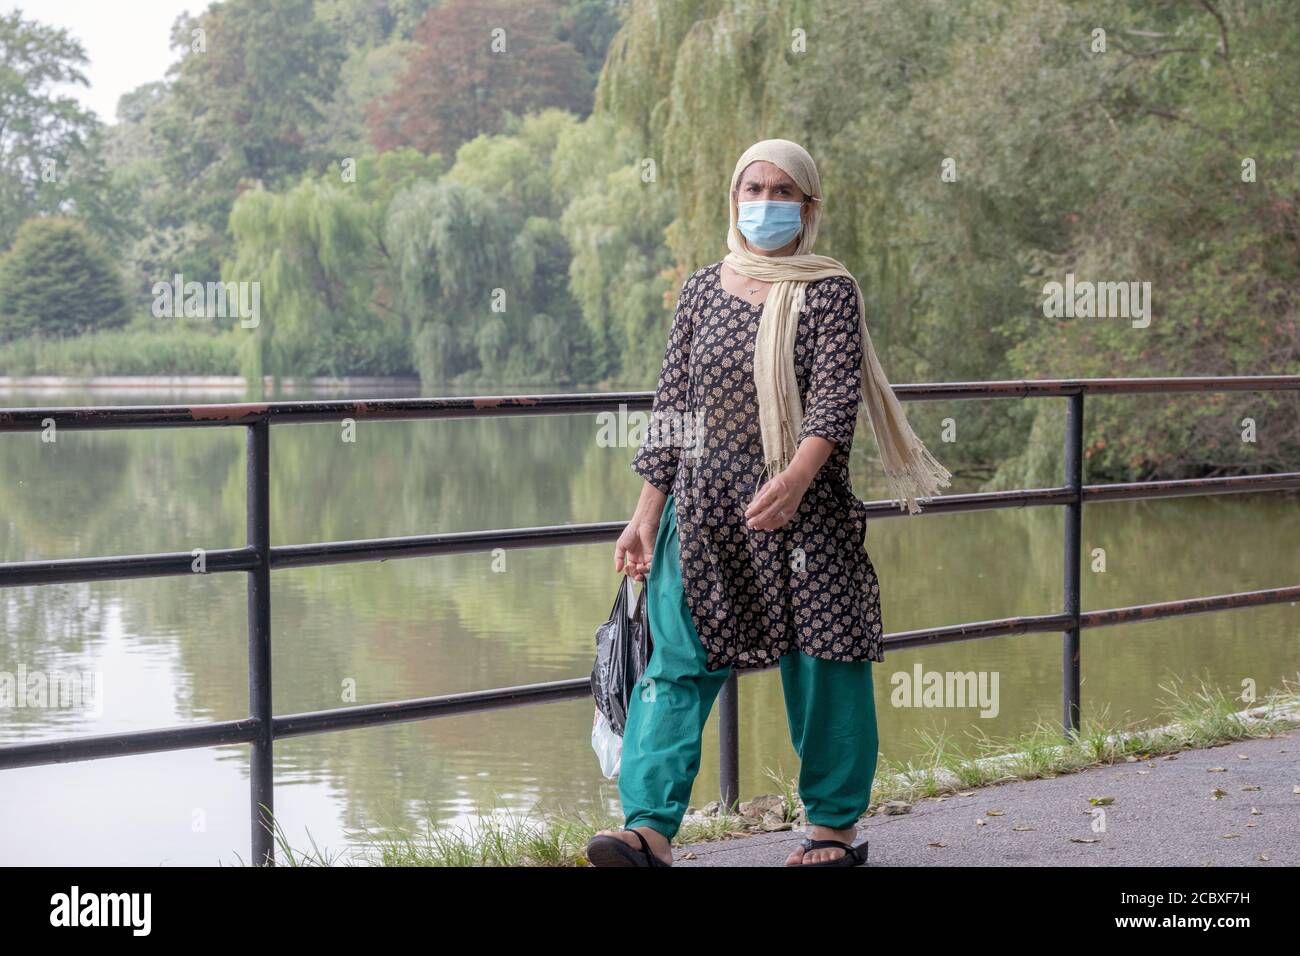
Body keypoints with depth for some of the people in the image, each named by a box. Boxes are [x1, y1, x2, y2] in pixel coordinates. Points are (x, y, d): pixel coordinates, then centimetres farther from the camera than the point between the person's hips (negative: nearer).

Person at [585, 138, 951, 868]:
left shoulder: (831, 291, 0)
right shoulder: (704, 290, 11)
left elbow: (835, 400, -12)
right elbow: (673, 406, 13)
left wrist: (794, 480, -29)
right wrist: (648, 511, 9)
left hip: (804, 509, -3)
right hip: (704, 508, 3)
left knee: (820, 668, 4)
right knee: (678, 663, -8)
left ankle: (834, 826, 19)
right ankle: (650, 828, -15)